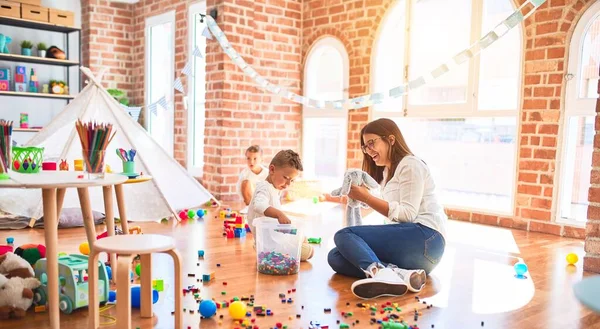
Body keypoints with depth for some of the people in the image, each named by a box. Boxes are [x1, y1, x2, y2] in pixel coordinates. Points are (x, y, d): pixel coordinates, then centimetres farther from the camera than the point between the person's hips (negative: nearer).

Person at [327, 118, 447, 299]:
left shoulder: (410, 164, 0)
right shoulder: (386, 172, 25)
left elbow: (408, 214, -12)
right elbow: (395, 218, 14)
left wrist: (366, 198, -13)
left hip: (425, 239, -8)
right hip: (403, 240, 9)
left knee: (344, 235, -22)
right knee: (335, 257, -10)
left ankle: (380, 272, -50)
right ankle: (402, 274, -31)